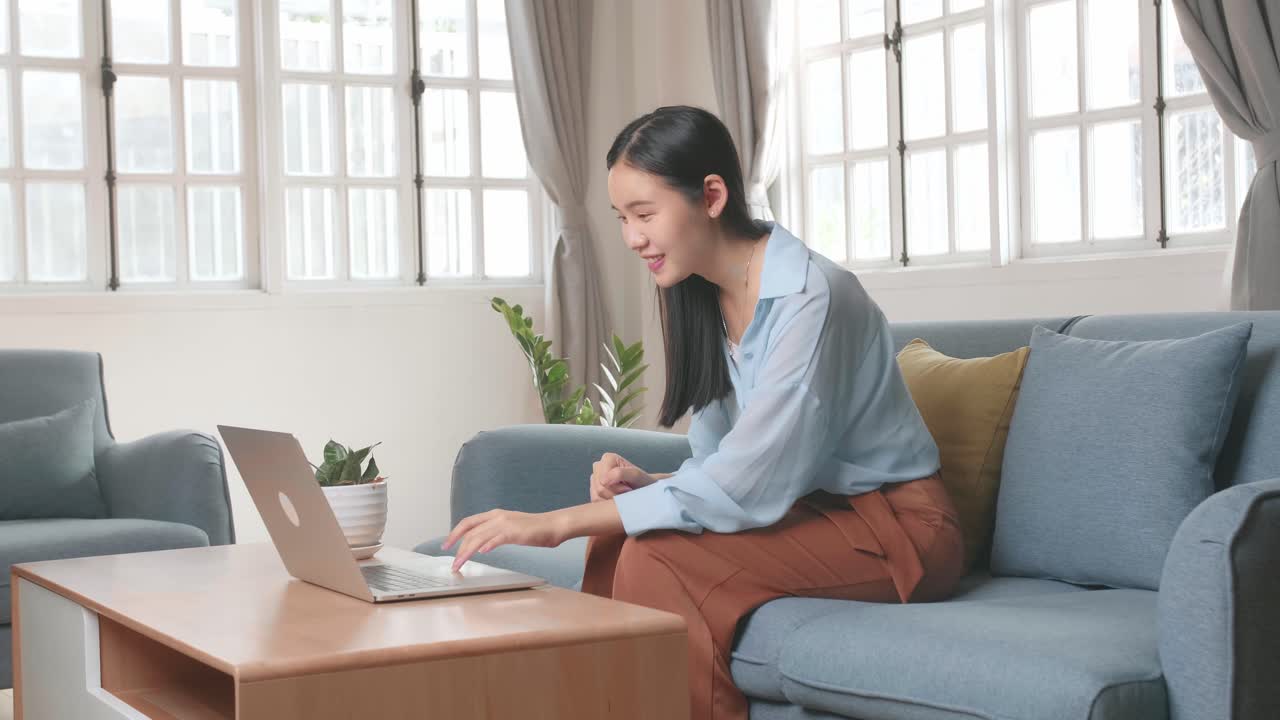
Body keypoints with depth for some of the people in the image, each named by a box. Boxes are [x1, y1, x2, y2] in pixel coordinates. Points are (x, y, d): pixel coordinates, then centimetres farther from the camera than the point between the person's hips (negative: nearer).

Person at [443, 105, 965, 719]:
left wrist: (557, 523, -27)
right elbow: (720, 466, 7)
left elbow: (745, 484, -27)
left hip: (894, 525, -7)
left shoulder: (809, 297, -22)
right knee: (616, 540, -11)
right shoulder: (703, 297, 3)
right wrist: (644, 483, -15)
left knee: (658, 556, -24)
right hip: (812, 511, 8)